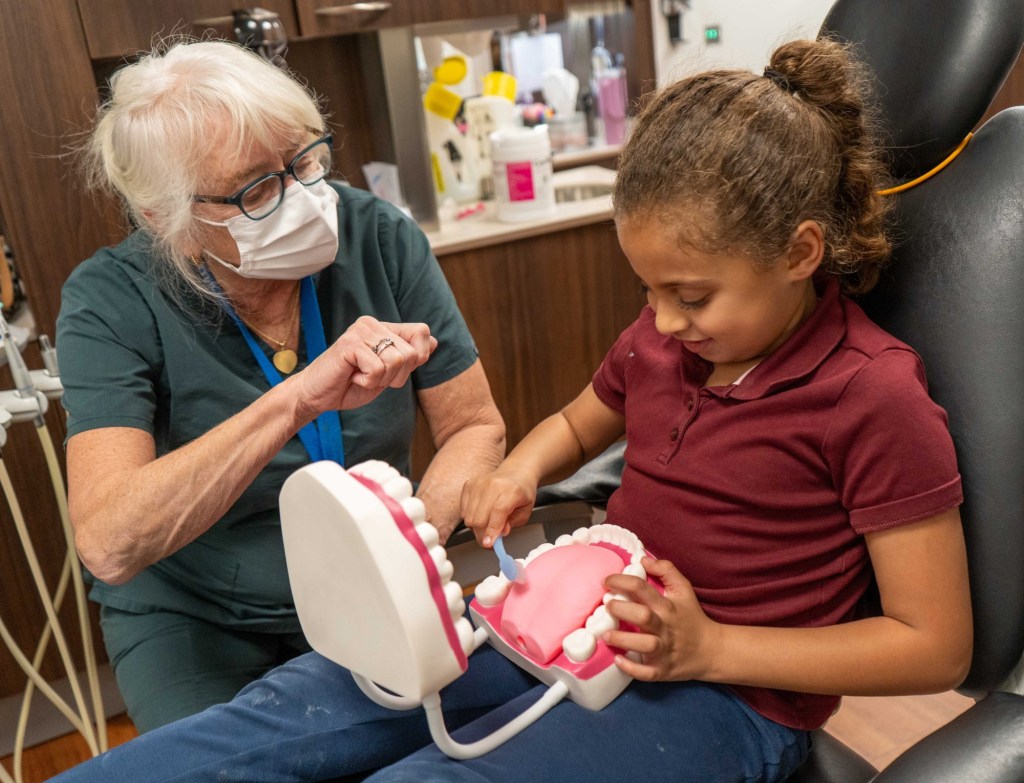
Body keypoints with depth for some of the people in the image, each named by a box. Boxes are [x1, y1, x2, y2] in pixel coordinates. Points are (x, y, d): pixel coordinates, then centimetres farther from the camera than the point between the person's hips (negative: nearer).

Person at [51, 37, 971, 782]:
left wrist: (708, 648, -18)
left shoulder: (875, 397, -17)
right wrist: (520, 469, -2)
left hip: (723, 690, -6)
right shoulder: (663, 336, 2)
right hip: (580, 613, 7)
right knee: (306, 700, -12)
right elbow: (580, 421, 22)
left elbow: (936, 646, -13)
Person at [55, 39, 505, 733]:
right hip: (195, 618, -1)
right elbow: (108, 545, -31)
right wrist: (298, 399, -41)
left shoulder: (380, 238, -13)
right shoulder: (112, 302, -19)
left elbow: (475, 428, -7)